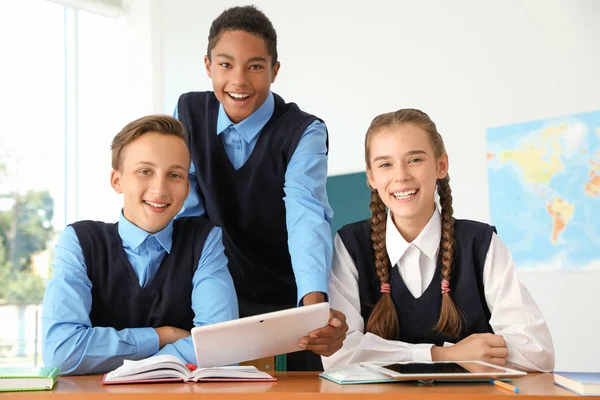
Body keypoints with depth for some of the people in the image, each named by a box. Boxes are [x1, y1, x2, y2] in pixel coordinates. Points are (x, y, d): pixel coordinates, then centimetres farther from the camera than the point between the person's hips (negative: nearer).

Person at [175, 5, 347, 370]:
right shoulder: (189, 114, -5)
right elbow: (186, 209, -3)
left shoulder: (304, 132, -17)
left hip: (292, 296, -2)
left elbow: (306, 217, -32)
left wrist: (315, 303, -50)